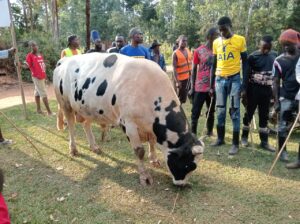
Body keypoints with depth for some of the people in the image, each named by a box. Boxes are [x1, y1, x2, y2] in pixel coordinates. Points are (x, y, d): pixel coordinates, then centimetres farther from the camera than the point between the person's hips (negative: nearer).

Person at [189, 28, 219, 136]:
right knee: (195, 112, 1)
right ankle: (193, 133, 11)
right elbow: (194, 69, 1)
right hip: (200, 87, -3)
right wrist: (192, 87, -1)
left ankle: (210, 132, 29)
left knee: (211, 111, 15)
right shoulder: (198, 51, -3)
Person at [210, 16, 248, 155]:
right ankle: (220, 138, 22)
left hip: (234, 79, -4)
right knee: (220, 111, 9)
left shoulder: (240, 40, -2)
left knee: (234, 111, -2)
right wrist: (211, 84, 11)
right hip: (220, 80, 4)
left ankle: (235, 144, 6)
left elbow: (245, 62, -1)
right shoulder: (216, 42, 9)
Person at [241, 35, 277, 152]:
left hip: (267, 90, 4)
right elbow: (246, 75, -7)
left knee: (264, 116, 8)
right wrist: (245, 93, -10)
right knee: (249, 113, 6)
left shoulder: (274, 55, 7)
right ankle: (244, 137, 21)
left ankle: (264, 141, 15)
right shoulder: (253, 56, -7)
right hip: (254, 89, -4)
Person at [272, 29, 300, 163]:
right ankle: (282, 151, 17)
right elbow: (276, 82, 2)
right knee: (283, 125, 4)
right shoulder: (279, 61, 1)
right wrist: (276, 101, -3)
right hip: (287, 98, -1)